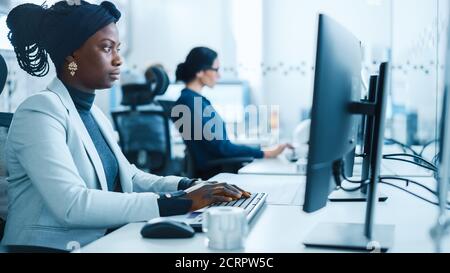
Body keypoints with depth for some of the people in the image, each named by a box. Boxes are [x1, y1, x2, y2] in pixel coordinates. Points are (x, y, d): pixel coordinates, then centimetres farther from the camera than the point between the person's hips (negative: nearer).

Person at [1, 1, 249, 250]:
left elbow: (129, 178, 14)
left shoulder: (93, 113, 11)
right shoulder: (40, 111, -14)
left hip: (102, 243, 7)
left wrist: (190, 187, -2)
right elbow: (71, 206, -25)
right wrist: (177, 202, -25)